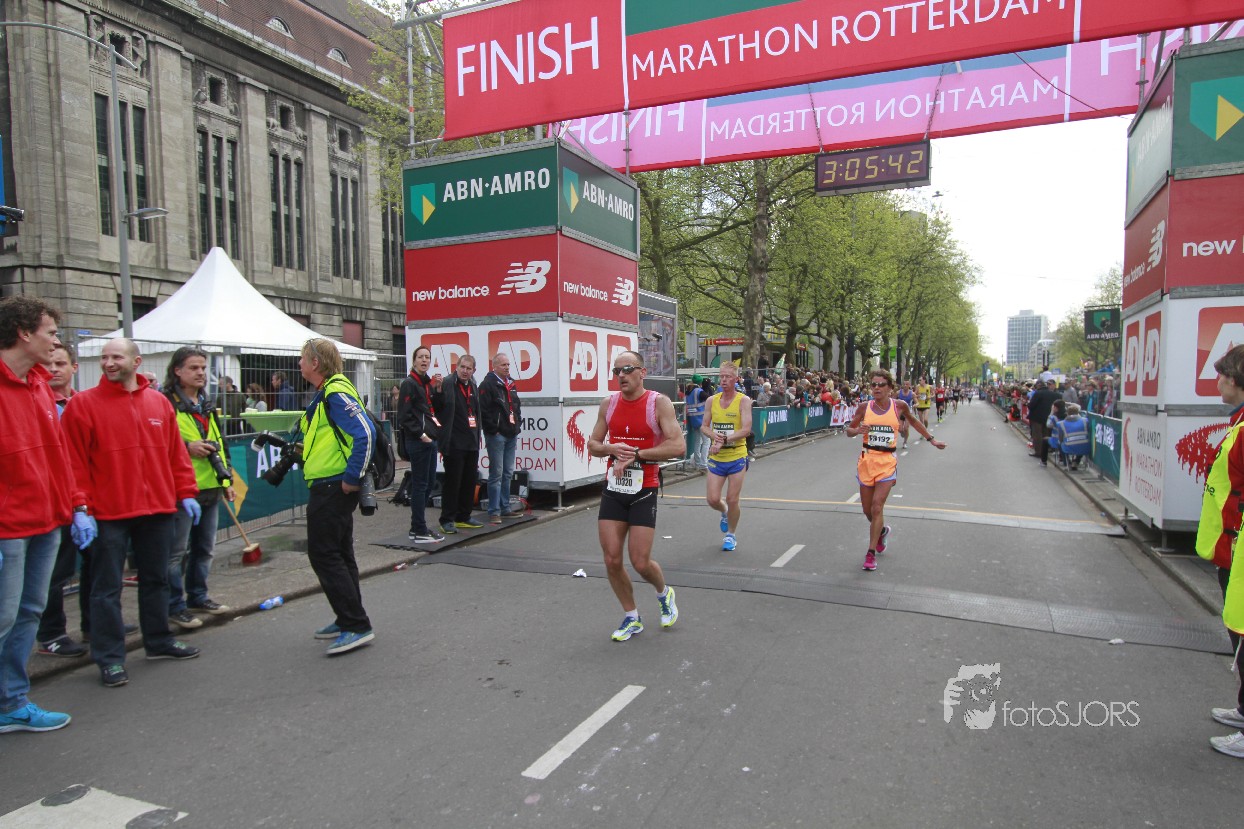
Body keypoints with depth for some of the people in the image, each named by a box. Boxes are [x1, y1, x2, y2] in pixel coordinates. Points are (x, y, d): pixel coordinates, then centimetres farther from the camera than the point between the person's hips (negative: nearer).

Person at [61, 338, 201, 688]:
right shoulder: (82, 404, -4)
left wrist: (185, 493, 6)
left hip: (158, 509, 4)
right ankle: (110, 658, 14)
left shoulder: (159, 403, 6)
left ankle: (159, 640, 31)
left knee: (156, 579, 16)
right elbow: (74, 462, -7)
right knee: (107, 588, 4)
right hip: (108, 514, -4)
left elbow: (176, 453, 9)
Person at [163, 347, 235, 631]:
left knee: (205, 548, 16)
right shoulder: (166, 404, -8)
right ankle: (175, 605, 9)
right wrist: (187, 447, -22)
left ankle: (198, 595, 29)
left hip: (210, 487, 8)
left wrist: (226, 480, 20)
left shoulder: (207, 405, 18)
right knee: (177, 550, -1)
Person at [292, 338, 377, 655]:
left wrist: (353, 478, -24)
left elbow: (365, 433, -27)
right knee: (339, 553, 17)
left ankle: (356, 626, -3)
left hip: (332, 488, -11)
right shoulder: (324, 394, 15)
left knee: (324, 555, -7)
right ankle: (349, 621, 28)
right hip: (330, 487, 11)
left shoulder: (336, 393, -17)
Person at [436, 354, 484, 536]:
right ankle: (447, 520, 8)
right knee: (452, 482, -2)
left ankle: (464, 517, 26)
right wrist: (438, 390, -32)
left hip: (471, 444, 8)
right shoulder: (448, 385, -11)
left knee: (470, 481, 14)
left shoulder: (474, 388, 14)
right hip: (454, 444, -8)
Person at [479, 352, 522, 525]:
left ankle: (505, 508, 21)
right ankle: (494, 512, -1)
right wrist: (493, 429, -16)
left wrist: (517, 425, 15)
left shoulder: (511, 385, 17)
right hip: (496, 435, -8)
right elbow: (483, 410, -16)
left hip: (511, 435, 8)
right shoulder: (487, 384, -9)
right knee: (496, 474, -6)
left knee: (508, 473, 12)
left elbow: (517, 406, 26)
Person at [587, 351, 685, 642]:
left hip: (644, 491, -4)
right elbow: (592, 445, 11)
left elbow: (678, 446, -20)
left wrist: (636, 455, -20)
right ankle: (632, 618, 24)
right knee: (612, 560, 3)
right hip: (613, 489, 4)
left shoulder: (659, 403, -10)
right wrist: (611, 449, -12)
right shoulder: (608, 403, 5)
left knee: (640, 562, -3)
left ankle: (664, 593, 32)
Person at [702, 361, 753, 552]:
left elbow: (746, 429, -17)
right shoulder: (712, 401, 4)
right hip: (716, 458, 3)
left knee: (732, 500, 1)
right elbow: (704, 427, 7)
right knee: (712, 499, 0)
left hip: (737, 457, -3)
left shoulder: (743, 400, -8)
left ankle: (731, 535, 24)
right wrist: (715, 436, -15)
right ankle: (724, 512, 36)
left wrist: (724, 441, -25)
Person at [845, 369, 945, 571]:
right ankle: (882, 530, 42)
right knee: (867, 509, 9)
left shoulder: (899, 406, -2)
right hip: (867, 459, 2)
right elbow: (848, 430, 6)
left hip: (888, 462, -2)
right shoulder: (864, 407, -1)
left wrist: (931, 439, 20)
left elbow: (913, 421, 19)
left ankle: (871, 553, 0)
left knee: (877, 507, -11)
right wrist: (858, 430, -16)